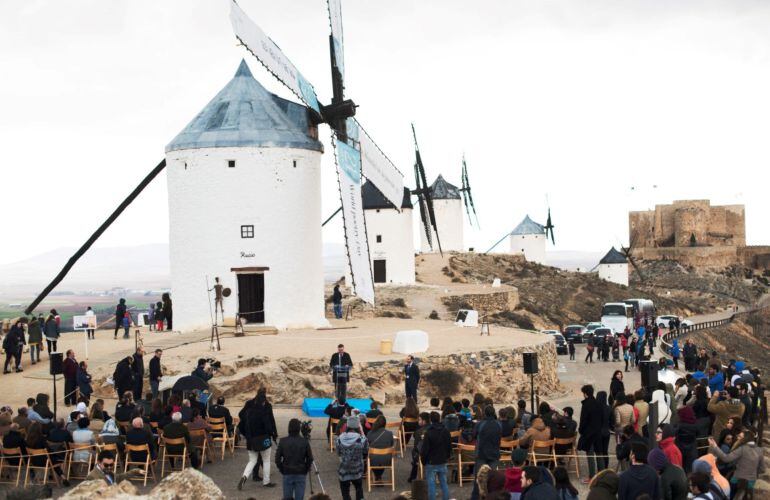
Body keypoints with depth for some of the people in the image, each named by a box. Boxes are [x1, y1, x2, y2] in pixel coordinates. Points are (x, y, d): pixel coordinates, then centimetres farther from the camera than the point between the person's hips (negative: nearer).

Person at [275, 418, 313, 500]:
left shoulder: (282, 442, -7)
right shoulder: (304, 442, -8)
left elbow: (277, 459, -4)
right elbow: (310, 459, -4)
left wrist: (282, 470, 9)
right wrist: (305, 470, 9)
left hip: (287, 473, 0)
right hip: (301, 474, 0)